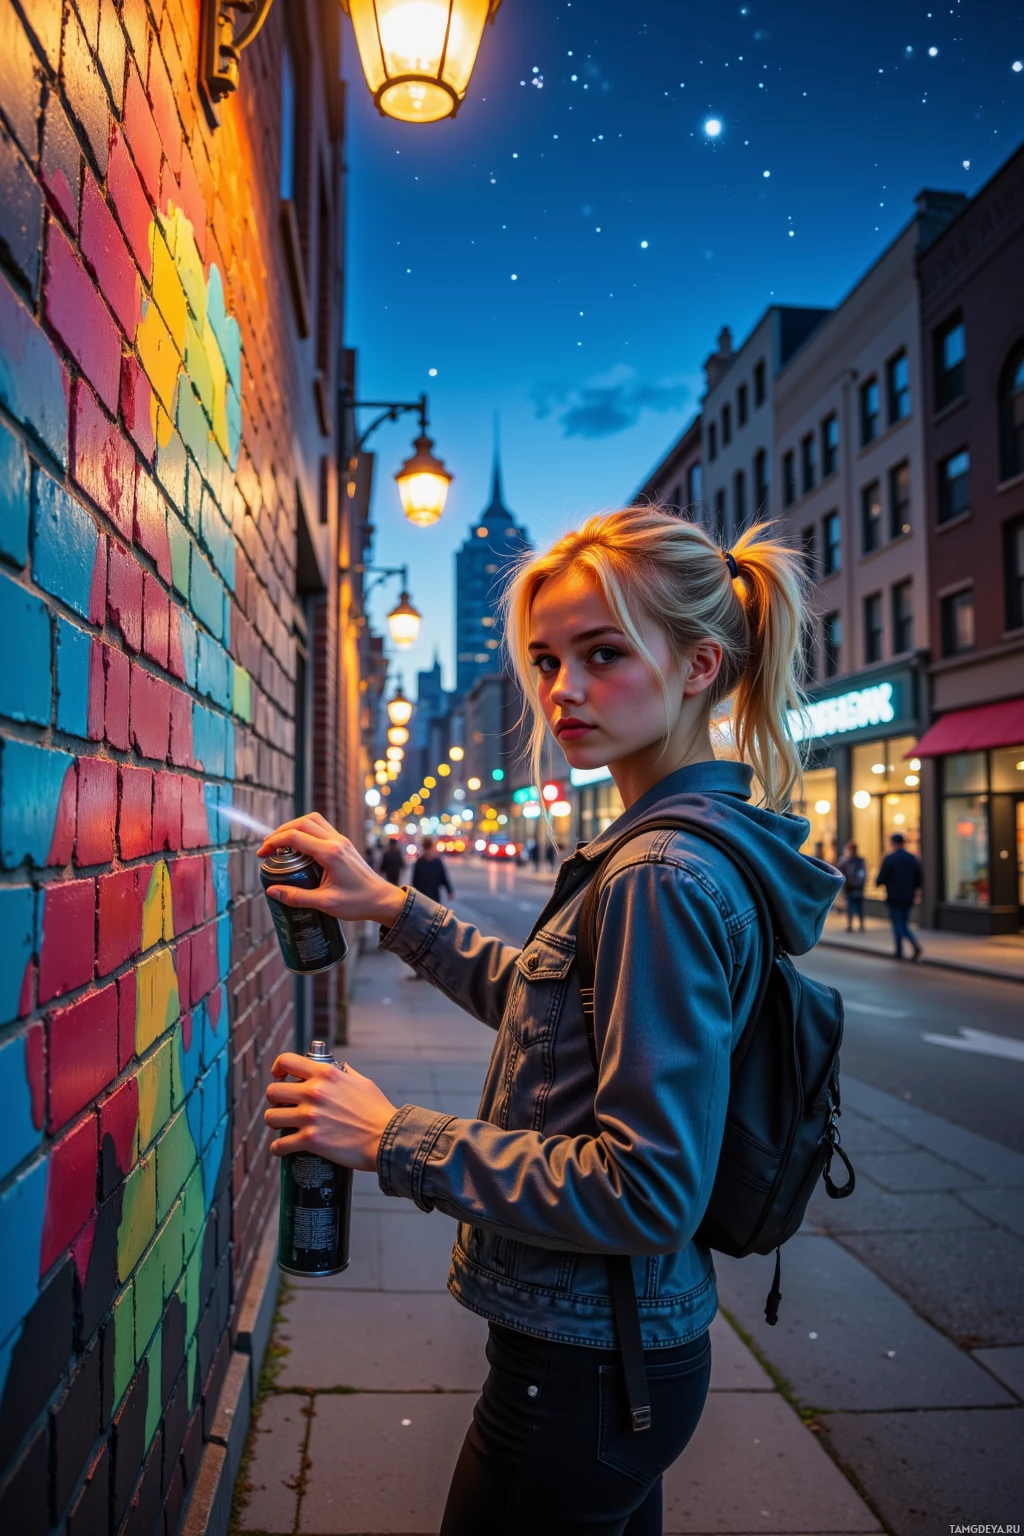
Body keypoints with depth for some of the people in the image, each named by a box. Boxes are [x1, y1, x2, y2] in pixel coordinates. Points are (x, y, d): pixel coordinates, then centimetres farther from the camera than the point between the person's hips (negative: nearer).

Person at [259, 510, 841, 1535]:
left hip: (583, 1375, -9)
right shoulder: (688, 843, 5)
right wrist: (393, 909, 7)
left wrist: (392, 1139, -21)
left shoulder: (663, 878, -26)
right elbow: (549, 1001, 16)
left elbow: (647, 1188, -27)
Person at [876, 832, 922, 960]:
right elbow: (919, 880, 6)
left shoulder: (889, 858, -11)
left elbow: (881, 879, -12)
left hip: (894, 897, -5)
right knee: (904, 924, 14)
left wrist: (876, 880, 10)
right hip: (908, 898, 5)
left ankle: (899, 952, 6)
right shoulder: (913, 858, 5)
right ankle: (915, 945, -6)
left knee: (897, 924, 4)